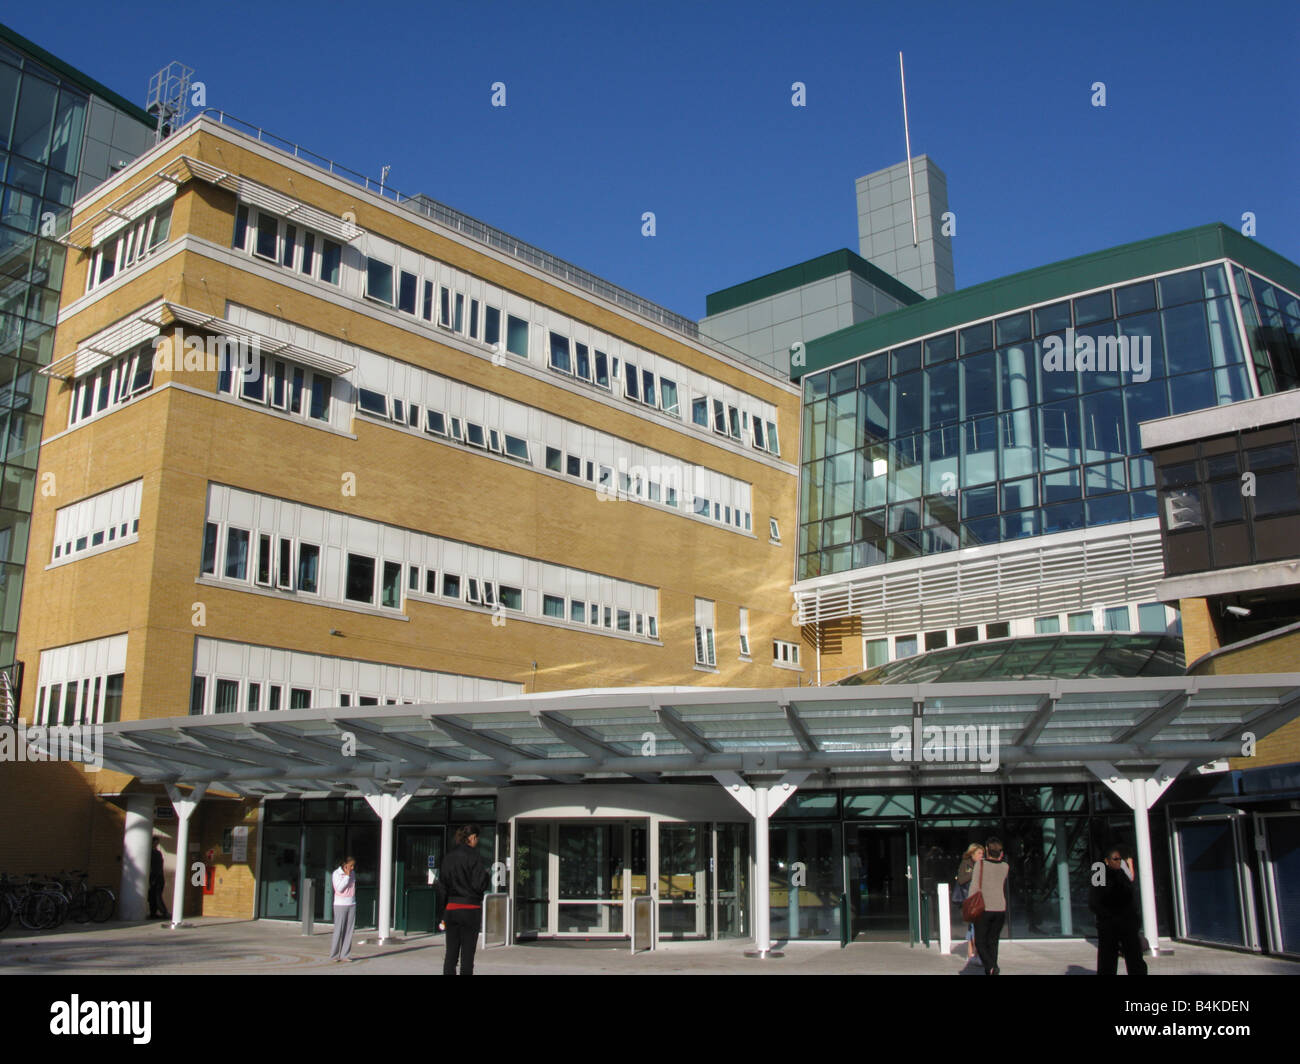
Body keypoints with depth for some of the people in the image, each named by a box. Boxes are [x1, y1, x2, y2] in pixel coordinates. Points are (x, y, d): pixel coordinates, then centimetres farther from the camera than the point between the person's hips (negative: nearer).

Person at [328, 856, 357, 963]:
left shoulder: (352, 873, 10)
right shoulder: (336, 874, -6)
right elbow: (339, 888, -16)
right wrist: (347, 876, -16)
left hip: (351, 905, 5)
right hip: (340, 905, -5)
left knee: (349, 931, 2)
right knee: (338, 931, -5)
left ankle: (345, 955, 6)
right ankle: (334, 955, 3)